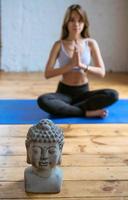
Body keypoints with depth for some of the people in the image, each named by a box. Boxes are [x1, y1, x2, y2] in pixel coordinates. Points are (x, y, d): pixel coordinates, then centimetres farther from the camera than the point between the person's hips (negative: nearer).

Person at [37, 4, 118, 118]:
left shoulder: (91, 43, -3)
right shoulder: (59, 45, -6)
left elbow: (101, 72, -6)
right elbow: (47, 74, -12)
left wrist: (82, 65, -23)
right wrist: (70, 65, -22)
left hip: (83, 92, 1)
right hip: (64, 92, -1)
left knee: (112, 95, -26)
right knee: (42, 101, -33)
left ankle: (65, 109, -24)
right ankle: (87, 112, -26)